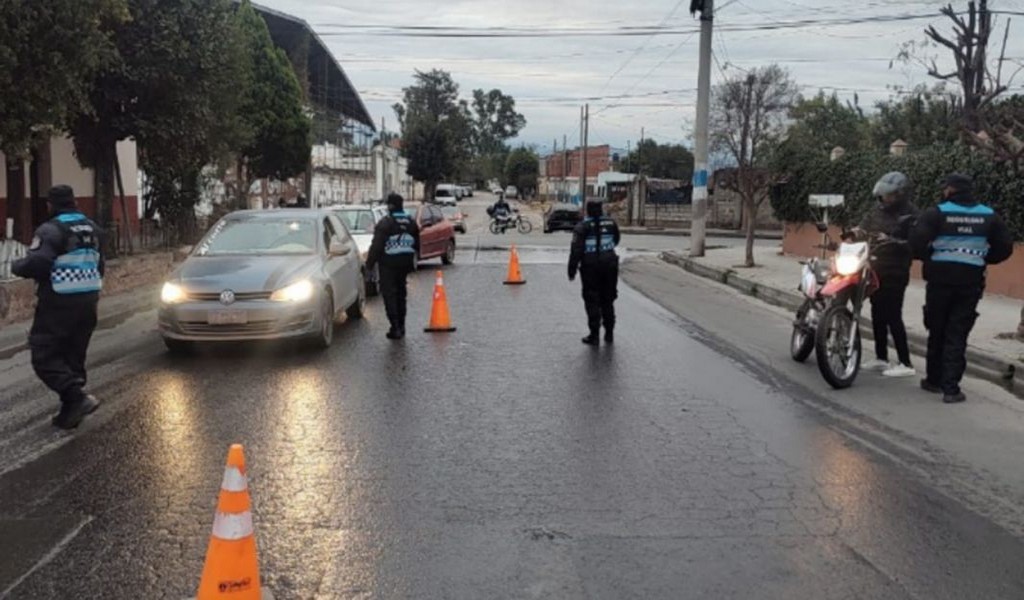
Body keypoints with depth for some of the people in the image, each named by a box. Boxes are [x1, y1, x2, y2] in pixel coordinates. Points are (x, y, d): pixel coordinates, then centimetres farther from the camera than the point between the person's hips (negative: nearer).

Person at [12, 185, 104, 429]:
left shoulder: (51, 230, -13)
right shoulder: (91, 228, 11)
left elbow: (34, 264, -23)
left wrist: (18, 266, -3)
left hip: (59, 304, -7)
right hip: (88, 301, 7)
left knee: (45, 357, -1)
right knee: (74, 357, 13)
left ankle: (78, 397, -16)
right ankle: (71, 410, 15)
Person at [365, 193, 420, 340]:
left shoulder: (385, 223, -13)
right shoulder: (411, 222, 8)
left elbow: (377, 246, -16)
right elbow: (417, 245, 14)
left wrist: (370, 263, -9)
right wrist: (412, 261, 24)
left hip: (389, 263, -6)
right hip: (405, 262, 6)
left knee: (389, 293, -3)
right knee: (400, 293, 16)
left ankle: (396, 327, -11)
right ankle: (401, 326, 21)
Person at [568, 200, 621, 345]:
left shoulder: (582, 226, -9)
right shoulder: (611, 223, 3)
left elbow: (576, 250, -13)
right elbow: (616, 240, 20)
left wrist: (572, 271, -8)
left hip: (590, 266, -4)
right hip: (609, 264, 4)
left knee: (592, 301, 4)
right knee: (608, 300, 15)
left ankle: (594, 335, 2)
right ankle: (609, 333, 20)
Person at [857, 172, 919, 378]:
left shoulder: (910, 214, -10)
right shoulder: (878, 210, 10)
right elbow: (864, 228, 13)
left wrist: (892, 241, -27)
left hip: (895, 273, -7)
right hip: (876, 269, 7)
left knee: (893, 316, -9)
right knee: (877, 314, 13)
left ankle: (905, 363, -3)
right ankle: (881, 358, 26)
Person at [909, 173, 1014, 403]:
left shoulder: (936, 213, -8)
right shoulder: (989, 216, 4)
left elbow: (916, 242, -17)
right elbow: (1005, 248, 7)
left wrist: (930, 257, 2)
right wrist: (980, 258, 18)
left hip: (940, 279, -2)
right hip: (971, 281, 2)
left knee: (937, 332, 13)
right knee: (957, 335, 3)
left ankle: (935, 380, 24)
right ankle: (950, 388, -1)